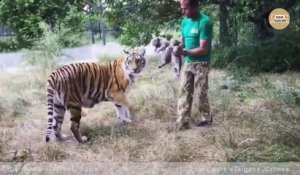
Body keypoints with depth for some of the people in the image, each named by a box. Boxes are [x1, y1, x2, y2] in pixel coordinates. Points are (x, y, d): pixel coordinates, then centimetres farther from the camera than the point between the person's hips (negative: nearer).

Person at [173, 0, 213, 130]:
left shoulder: (204, 22, -17)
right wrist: (179, 48, -7)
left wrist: (184, 52, -23)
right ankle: (182, 124, 9)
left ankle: (207, 119, 26)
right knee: (184, 93, 4)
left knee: (200, 94, 3)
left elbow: (204, 49, -20)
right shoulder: (185, 21, 7)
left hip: (201, 64, -7)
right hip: (187, 63, 7)